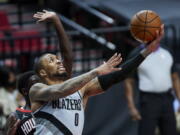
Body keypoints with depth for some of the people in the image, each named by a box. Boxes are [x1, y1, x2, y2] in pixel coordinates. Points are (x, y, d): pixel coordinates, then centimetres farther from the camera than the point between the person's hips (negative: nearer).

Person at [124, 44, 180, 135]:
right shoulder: (136, 55, -2)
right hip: (148, 100, -4)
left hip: (167, 100, 5)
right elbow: (128, 82, -1)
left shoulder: (167, 53, 11)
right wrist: (132, 107, -8)